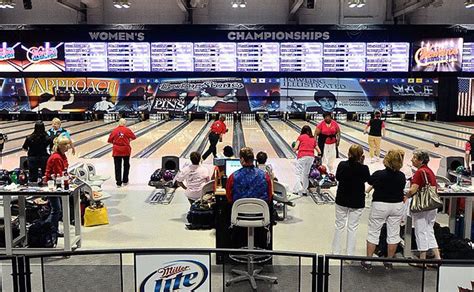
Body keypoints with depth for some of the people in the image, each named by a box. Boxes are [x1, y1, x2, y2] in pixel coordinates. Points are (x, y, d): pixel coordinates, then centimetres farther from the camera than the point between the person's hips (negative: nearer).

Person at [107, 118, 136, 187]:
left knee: (117, 167, 4)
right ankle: (125, 181, 23)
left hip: (116, 151, 0)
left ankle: (118, 182, 5)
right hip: (126, 150, 0)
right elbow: (134, 137, 2)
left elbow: (109, 140, 0)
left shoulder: (114, 130, -3)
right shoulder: (127, 130, -8)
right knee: (126, 165, 17)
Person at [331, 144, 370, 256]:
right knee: (352, 228, 8)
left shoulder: (342, 165, -11)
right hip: (357, 202, -2)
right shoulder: (364, 168, -15)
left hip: (341, 200, 2)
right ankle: (350, 255, 15)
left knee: (339, 226, 14)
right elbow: (367, 179, 4)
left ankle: (335, 252, 23)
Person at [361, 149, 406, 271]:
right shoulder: (402, 176, -6)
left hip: (380, 206, -3)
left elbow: (369, 181, 1)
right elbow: (401, 189, 6)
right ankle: (389, 262, 21)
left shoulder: (379, 174, -17)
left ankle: (368, 262, 11)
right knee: (393, 234, 12)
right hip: (397, 206, 3)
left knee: (373, 233, 7)